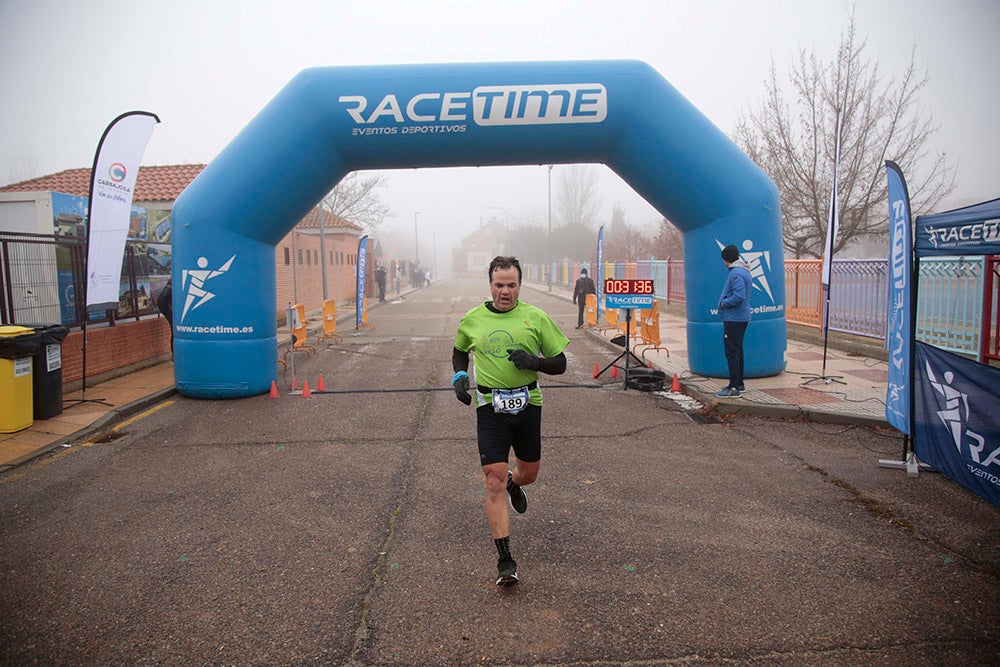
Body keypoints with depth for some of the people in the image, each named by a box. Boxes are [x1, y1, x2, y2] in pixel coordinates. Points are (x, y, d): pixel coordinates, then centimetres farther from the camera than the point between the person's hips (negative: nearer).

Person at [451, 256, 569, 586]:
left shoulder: (535, 317, -3)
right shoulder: (472, 320, 1)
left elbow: (559, 364, 1)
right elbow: (459, 352, 21)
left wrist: (533, 361, -18)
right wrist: (459, 377, 2)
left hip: (528, 404, 1)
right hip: (490, 408, -1)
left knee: (529, 473, 17)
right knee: (494, 483, -8)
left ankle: (513, 485, 57)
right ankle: (505, 561, 0)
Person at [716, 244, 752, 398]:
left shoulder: (736, 273, -18)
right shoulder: (744, 271, 15)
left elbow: (739, 296, -27)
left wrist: (724, 303, -14)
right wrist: (725, 302, 11)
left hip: (733, 319, -11)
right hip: (742, 317, 11)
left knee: (732, 353, -7)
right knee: (737, 351, 17)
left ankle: (734, 388, -5)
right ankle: (738, 384, 26)